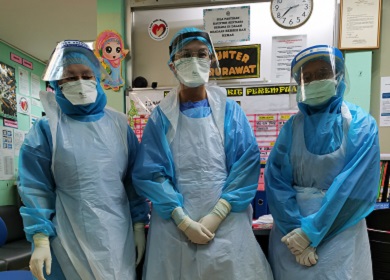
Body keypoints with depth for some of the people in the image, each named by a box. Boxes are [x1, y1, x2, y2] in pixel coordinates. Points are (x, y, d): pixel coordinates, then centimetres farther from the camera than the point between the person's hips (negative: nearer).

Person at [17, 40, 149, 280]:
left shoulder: (119, 124, 3)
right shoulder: (47, 129, -4)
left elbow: (135, 178, 5)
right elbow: (35, 188, -4)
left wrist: (139, 223, 5)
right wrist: (40, 239, -8)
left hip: (118, 234, 3)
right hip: (70, 238, -2)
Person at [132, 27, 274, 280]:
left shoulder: (230, 110, 1)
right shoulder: (161, 116, 0)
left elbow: (248, 164, -5)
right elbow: (150, 172, -5)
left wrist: (216, 215, -13)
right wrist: (184, 221, -13)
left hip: (227, 223, 1)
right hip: (175, 226, 0)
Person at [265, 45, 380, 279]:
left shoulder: (361, 125, -6)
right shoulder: (292, 126, 0)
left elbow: (355, 187, -14)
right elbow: (275, 180, -6)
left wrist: (311, 231, -15)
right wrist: (294, 231, -15)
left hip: (339, 232, -2)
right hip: (291, 229, 2)